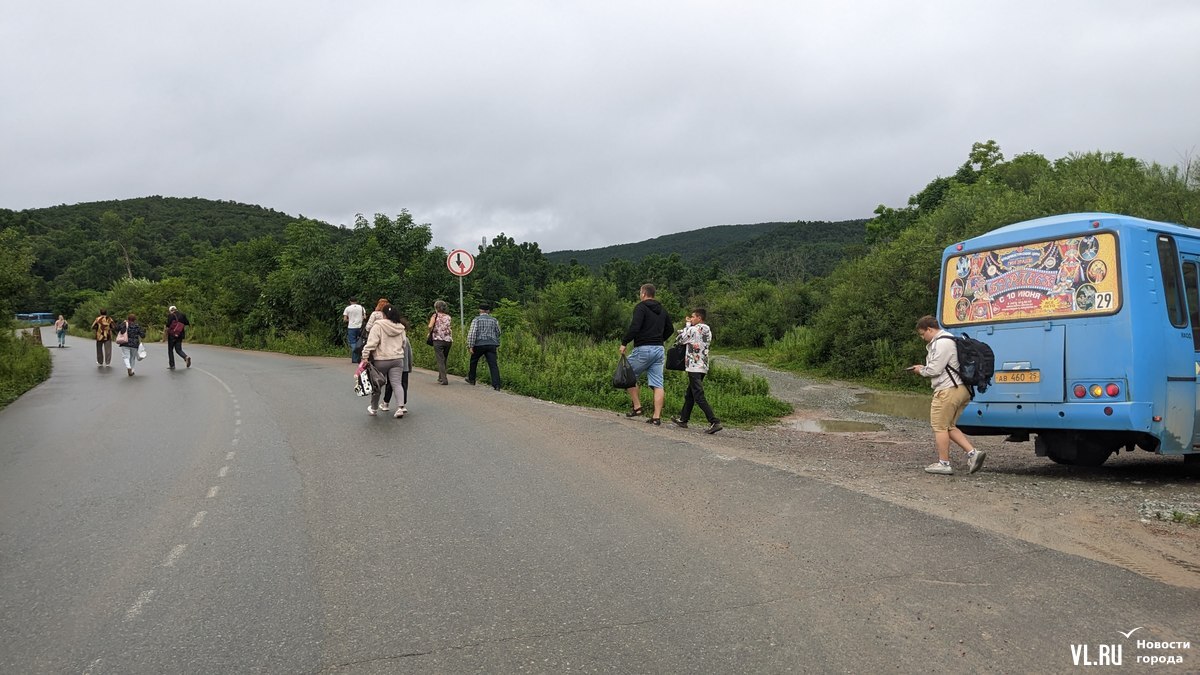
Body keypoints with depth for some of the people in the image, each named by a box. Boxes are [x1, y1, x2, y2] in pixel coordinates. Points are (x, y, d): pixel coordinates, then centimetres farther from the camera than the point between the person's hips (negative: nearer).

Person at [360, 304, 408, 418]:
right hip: (398, 359, 3)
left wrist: (365, 357, -14)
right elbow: (403, 344, 17)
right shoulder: (400, 328, 8)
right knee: (396, 384, -1)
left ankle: (373, 408, 25)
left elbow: (371, 342, -15)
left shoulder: (378, 326, -8)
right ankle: (400, 407, -15)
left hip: (381, 360, -3)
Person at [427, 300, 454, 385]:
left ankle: (444, 379, -13)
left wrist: (429, 333, 5)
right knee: (444, 360, 17)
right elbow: (450, 328, 4)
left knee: (440, 360, -4)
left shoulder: (435, 315, 1)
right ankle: (440, 377, 28)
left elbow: (430, 326, -11)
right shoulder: (448, 317, 12)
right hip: (448, 340, 4)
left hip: (438, 340, -4)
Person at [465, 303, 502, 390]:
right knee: (493, 364, -5)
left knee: (473, 361, 22)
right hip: (491, 344, 2)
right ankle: (496, 385, -16)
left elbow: (472, 333, -11)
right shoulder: (494, 320, 11)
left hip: (479, 344, -2)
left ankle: (471, 379, 35)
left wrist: (470, 346, -10)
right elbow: (498, 333, 18)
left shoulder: (476, 319, -1)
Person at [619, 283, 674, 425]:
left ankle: (637, 407, 8)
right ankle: (657, 417, -1)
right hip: (659, 350, 7)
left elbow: (634, 327, -19)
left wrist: (624, 343, -11)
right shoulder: (662, 310, 16)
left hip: (643, 349, -7)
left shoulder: (641, 307, -7)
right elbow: (670, 330, 21)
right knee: (657, 385, 2)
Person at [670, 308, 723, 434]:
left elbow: (678, 340, -2)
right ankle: (683, 419, 26)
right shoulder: (707, 330, 12)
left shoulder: (693, 329, -13)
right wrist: (689, 325, 12)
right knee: (689, 395, 18)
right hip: (703, 367, 9)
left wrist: (686, 325, 10)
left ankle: (715, 422, -19)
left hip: (694, 367, -9)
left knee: (699, 397, -11)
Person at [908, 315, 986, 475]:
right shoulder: (946, 339, 20)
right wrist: (924, 368, 14)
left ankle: (944, 463, 3)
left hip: (948, 390, -11)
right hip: (960, 389, 11)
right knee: (949, 427, 16)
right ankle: (973, 453, 5)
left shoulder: (942, 342, -15)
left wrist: (921, 371, 1)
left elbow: (935, 369, -18)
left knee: (940, 426, -2)